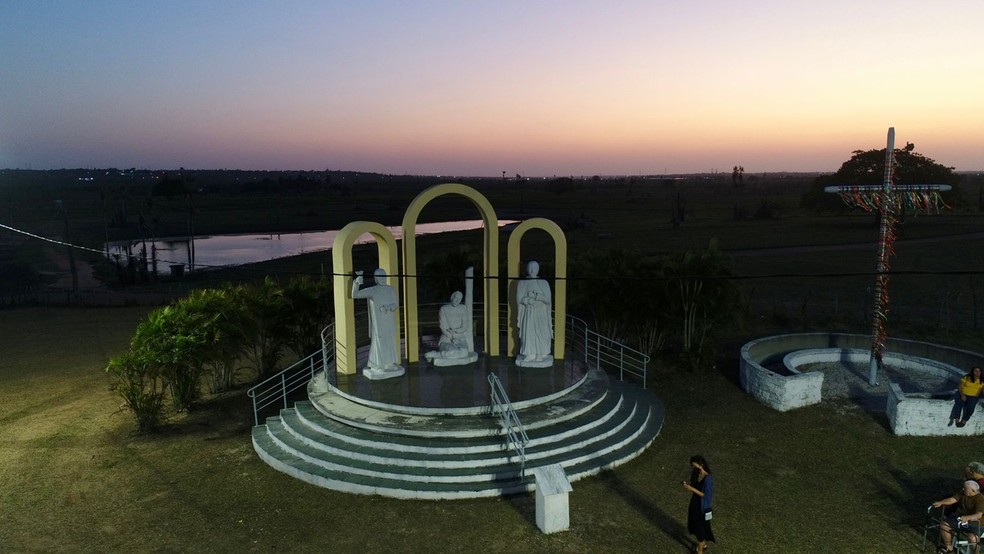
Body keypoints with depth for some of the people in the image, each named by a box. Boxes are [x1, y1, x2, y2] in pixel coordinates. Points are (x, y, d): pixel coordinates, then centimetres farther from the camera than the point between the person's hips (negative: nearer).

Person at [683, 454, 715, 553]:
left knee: (700, 528, 11)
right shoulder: (695, 473, -7)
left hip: (703, 506, -7)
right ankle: (703, 544, 50)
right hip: (694, 503, 8)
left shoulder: (708, 478, -29)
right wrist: (688, 485, -13)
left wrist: (692, 489, -31)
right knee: (695, 525, 25)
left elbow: (707, 496, -26)